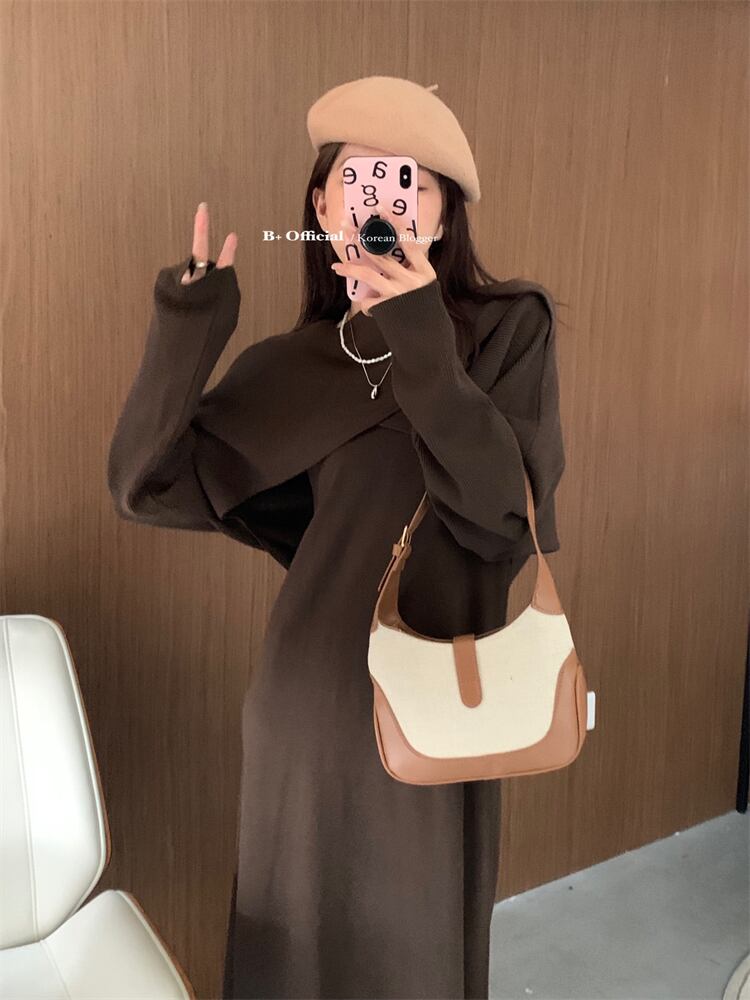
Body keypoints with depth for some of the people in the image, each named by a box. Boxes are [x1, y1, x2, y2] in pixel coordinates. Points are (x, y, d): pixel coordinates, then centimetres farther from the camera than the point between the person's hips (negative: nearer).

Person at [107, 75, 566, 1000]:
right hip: (311, 704, 2)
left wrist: (422, 348, -25)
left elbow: (507, 513, -18)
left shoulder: (511, 328, -6)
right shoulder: (292, 366, 0)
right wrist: (186, 332, -17)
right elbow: (149, 487, -6)